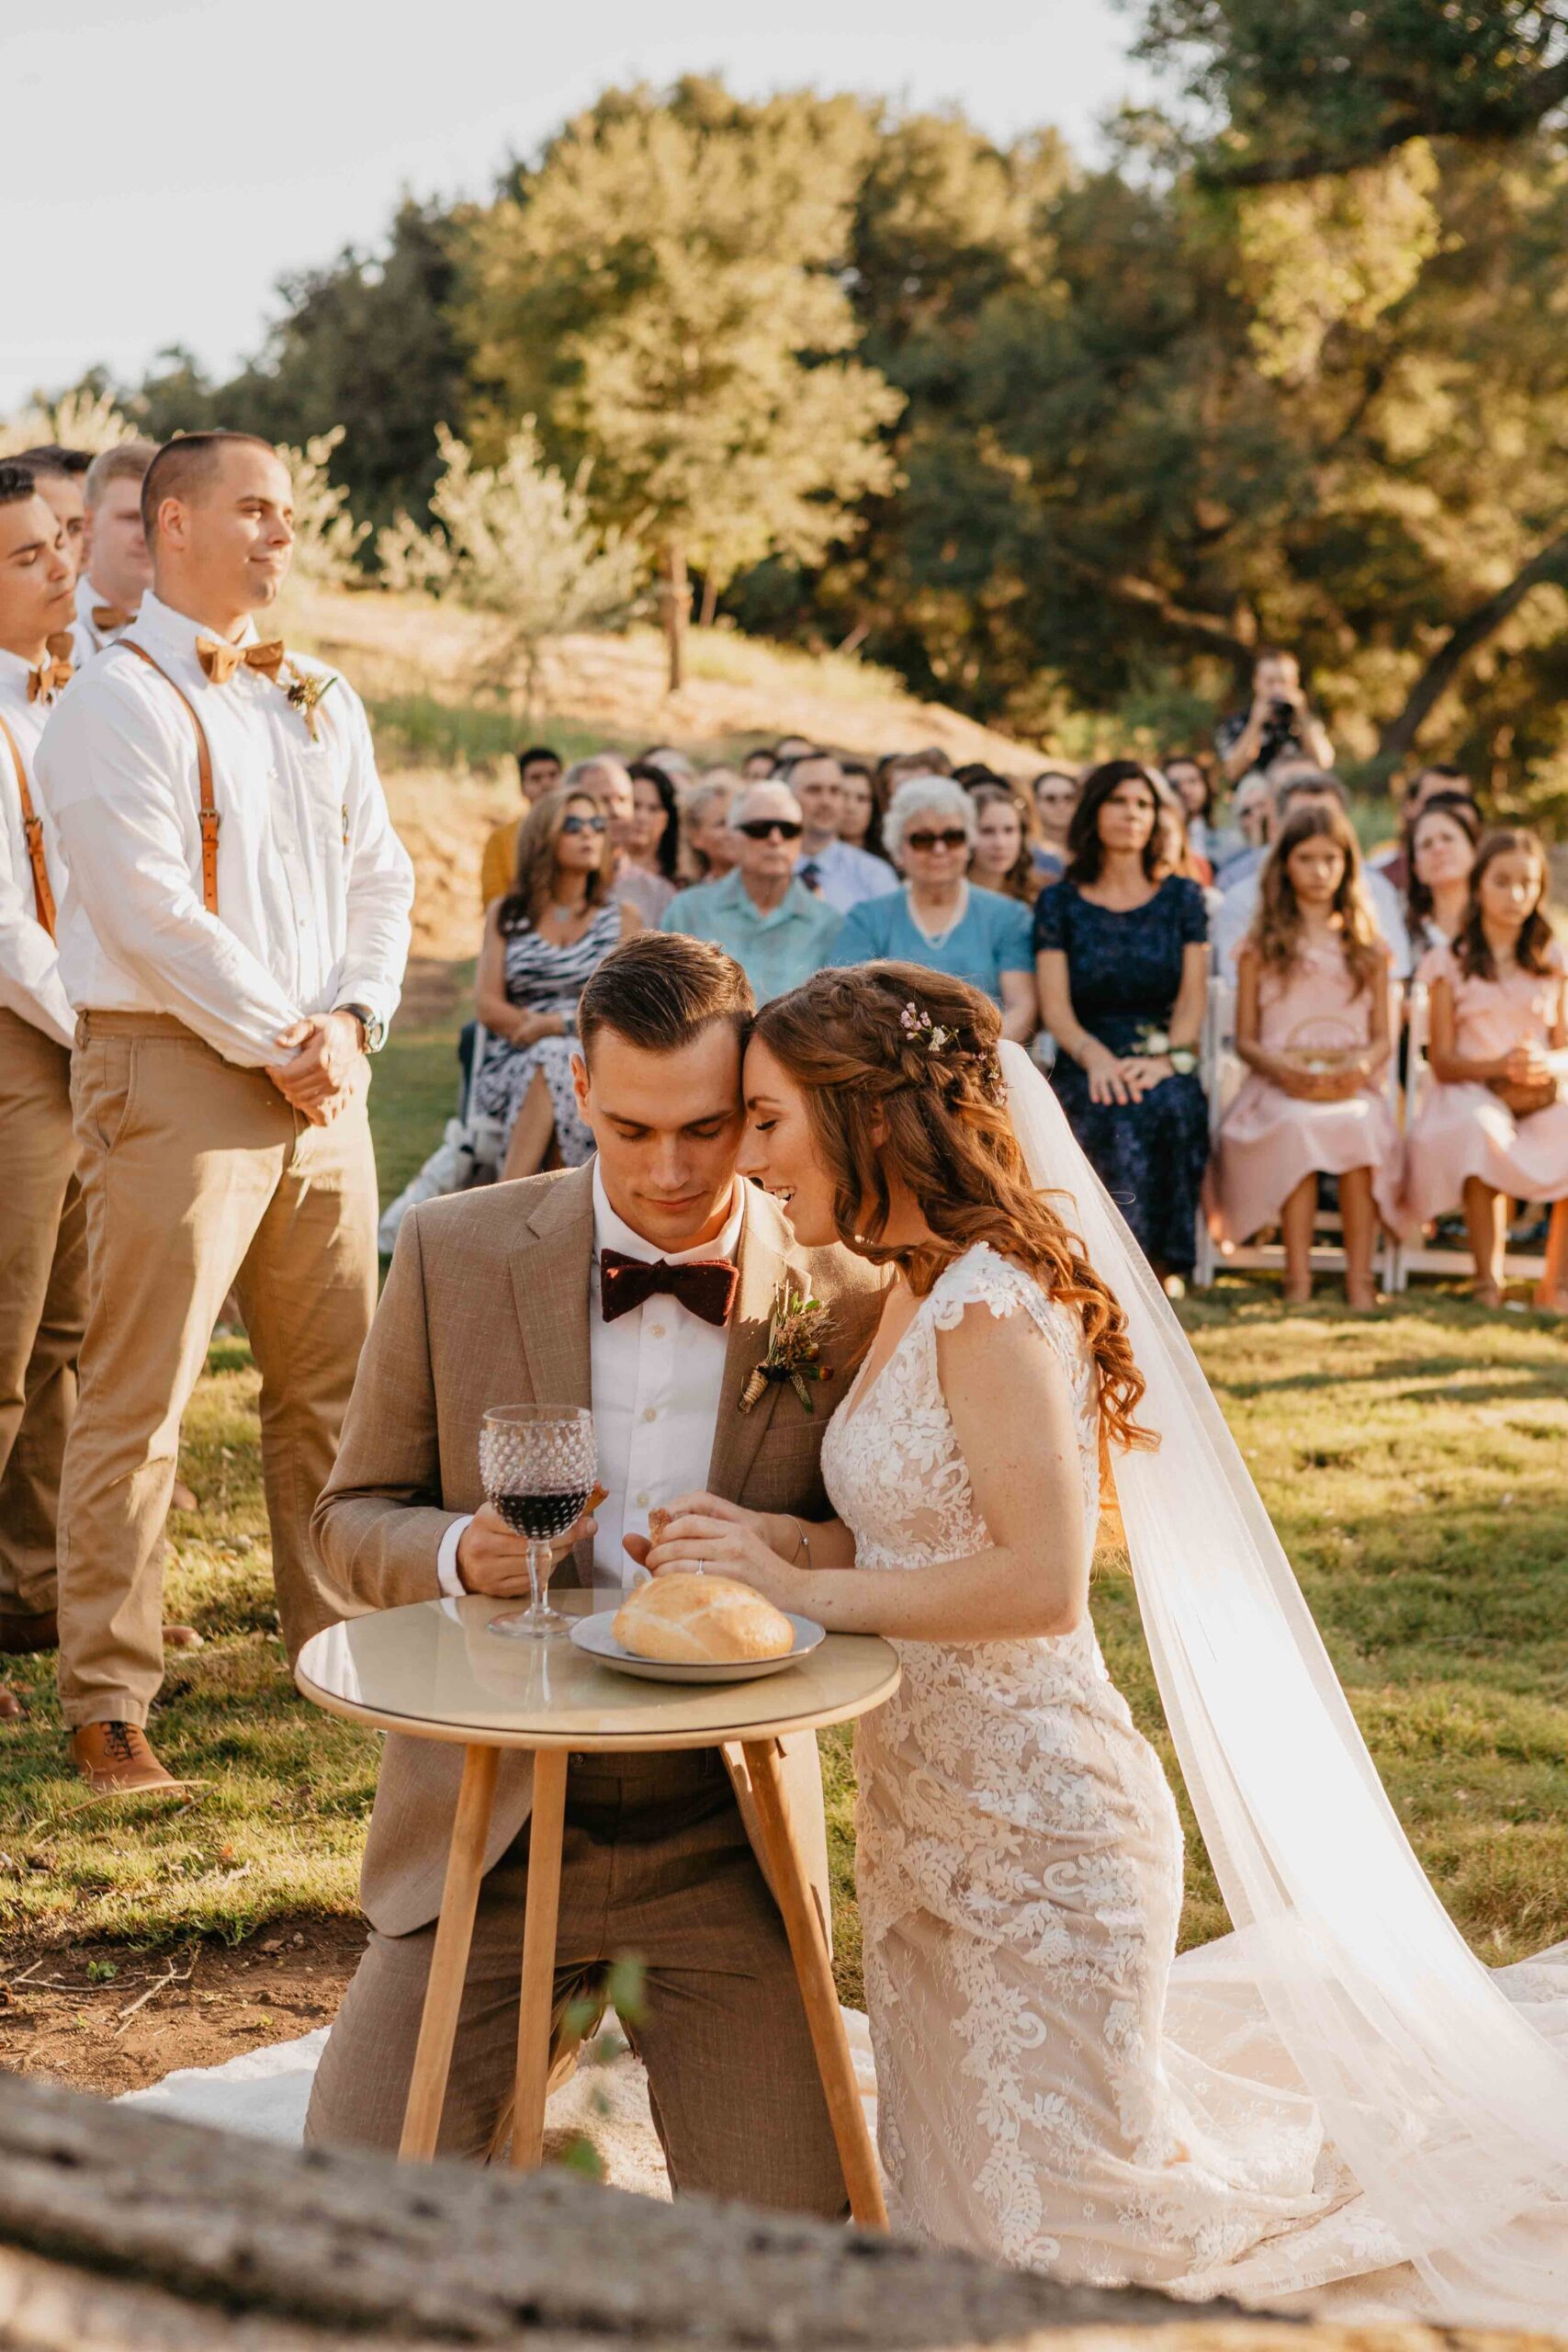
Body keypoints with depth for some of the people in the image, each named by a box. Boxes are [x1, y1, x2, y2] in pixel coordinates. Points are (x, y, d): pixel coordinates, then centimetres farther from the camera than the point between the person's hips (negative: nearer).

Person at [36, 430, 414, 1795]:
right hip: (175, 1071, -7)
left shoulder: (322, 700, 17)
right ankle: (107, 1702, 2)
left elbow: (379, 870, 14)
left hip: (323, 1075, 7)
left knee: (333, 1382, 11)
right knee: (140, 1398, -5)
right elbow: (147, 911, -13)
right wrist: (273, 1043, -11)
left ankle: (340, 1643, 24)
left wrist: (350, 1021, -1)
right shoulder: (116, 702, -5)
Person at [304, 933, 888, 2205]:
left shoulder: (850, 1296, -5)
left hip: (724, 1839, 0)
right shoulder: (456, 1252, -3)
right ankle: (553, 2029, 22)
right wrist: (458, 1553, -19)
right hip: (493, 1826, 1)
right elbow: (354, 1517, 4)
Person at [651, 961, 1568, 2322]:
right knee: (955, 2199, 21)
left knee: (1075, 2215, 5)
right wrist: (770, 1539, -5)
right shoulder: (921, 1293, 8)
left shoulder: (990, 1303, -21)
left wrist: (809, 1592, -22)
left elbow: (1040, 1580, -27)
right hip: (930, 1807, 10)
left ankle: (1373, 2144, 23)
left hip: (1029, 1817, -10)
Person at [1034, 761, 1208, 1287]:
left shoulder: (1181, 897, 16)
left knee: (1167, 1105, -36)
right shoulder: (1060, 903, 13)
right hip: (1085, 1065, 0)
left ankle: (1161, 1265, -28)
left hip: (1166, 1068, 1)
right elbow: (1055, 1006, 2)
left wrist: (1166, 1058, -13)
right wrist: (1096, 1056, -19)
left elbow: (1192, 998, 7)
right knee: (1112, 1114, -37)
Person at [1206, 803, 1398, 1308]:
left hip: (1351, 1085, 1)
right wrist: (1282, 1069, -13)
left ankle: (1360, 1280, -32)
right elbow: (1245, 1039, 8)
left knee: (1356, 1124, -35)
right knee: (1300, 1124, -36)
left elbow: (1382, 1038, 12)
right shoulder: (1261, 945, 13)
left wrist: (1364, 1065, -11)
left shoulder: (1367, 947, 17)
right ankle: (1298, 1280, -35)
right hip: (1279, 1085, -1)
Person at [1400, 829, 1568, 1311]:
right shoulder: (1450, 963, 7)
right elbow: (1443, 1062, 1)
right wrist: (1500, 1067, -18)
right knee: (1482, 1132, -40)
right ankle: (1488, 1284, -29)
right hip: (1472, 1094, -3)